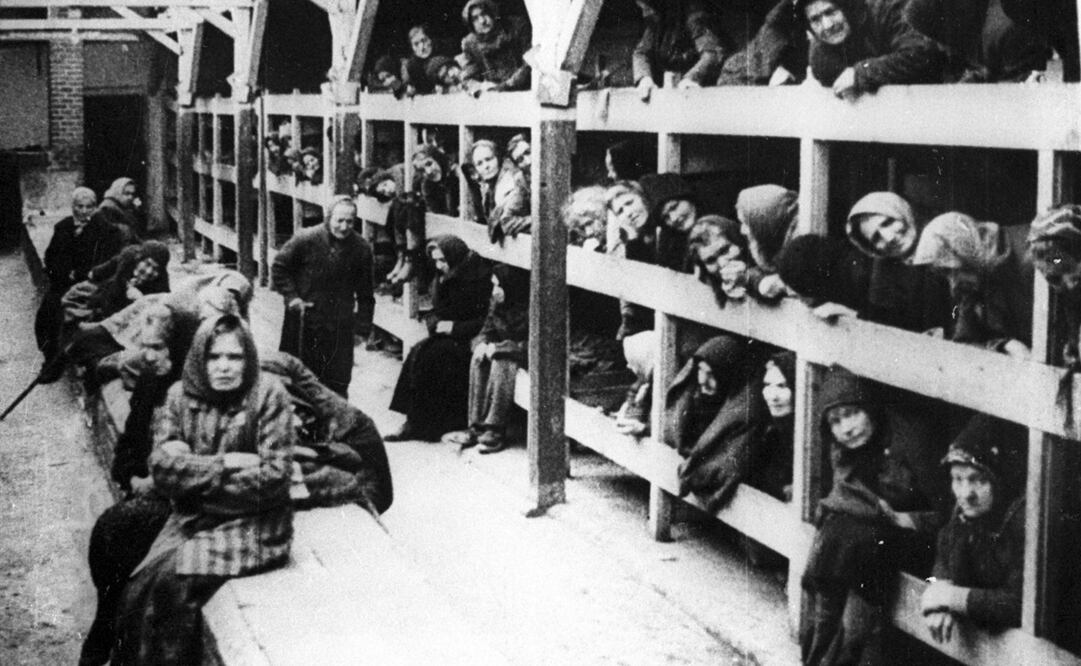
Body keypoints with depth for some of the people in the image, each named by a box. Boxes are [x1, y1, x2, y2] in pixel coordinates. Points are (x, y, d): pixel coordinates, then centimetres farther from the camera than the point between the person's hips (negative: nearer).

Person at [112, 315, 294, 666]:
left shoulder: (268, 395, -8)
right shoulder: (180, 396, 3)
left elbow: (274, 476, -14)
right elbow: (162, 466, -6)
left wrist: (192, 471, -10)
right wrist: (224, 464, -17)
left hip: (251, 522, -4)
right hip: (191, 519, 4)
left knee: (173, 583, -23)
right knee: (141, 585, -18)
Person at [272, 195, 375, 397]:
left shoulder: (361, 248, -5)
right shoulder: (306, 239, -14)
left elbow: (365, 292, 4)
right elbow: (280, 267, -1)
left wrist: (363, 322, 2)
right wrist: (291, 296, -9)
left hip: (340, 325, 2)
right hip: (303, 320, -1)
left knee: (338, 380, 4)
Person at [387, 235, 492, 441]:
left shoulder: (480, 277, -13)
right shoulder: (444, 278, 11)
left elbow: (486, 322, -16)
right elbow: (436, 311, 18)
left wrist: (454, 328, -19)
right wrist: (435, 323, -5)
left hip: (468, 341, -8)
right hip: (447, 337, 8)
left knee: (426, 356, -24)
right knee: (418, 352, -19)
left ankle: (417, 425, -16)